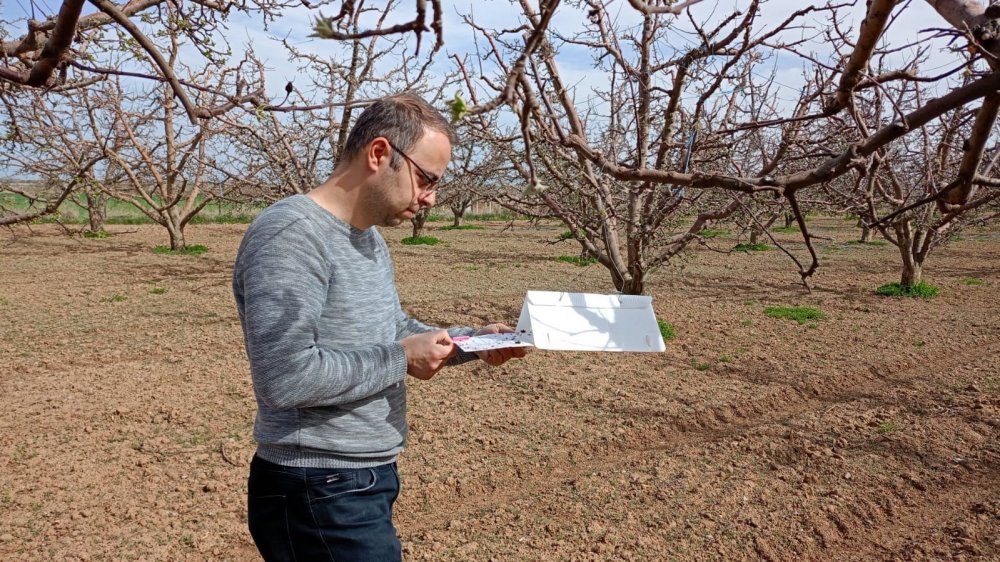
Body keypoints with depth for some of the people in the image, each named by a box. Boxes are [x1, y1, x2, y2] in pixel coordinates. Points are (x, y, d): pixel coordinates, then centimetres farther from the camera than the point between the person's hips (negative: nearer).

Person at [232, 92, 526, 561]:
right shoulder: (290, 233, -22)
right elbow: (286, 377, -30)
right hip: (319, 495, -9)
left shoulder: (369, 238, 10)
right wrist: (400, 360, -19)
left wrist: (473, 342, 5)